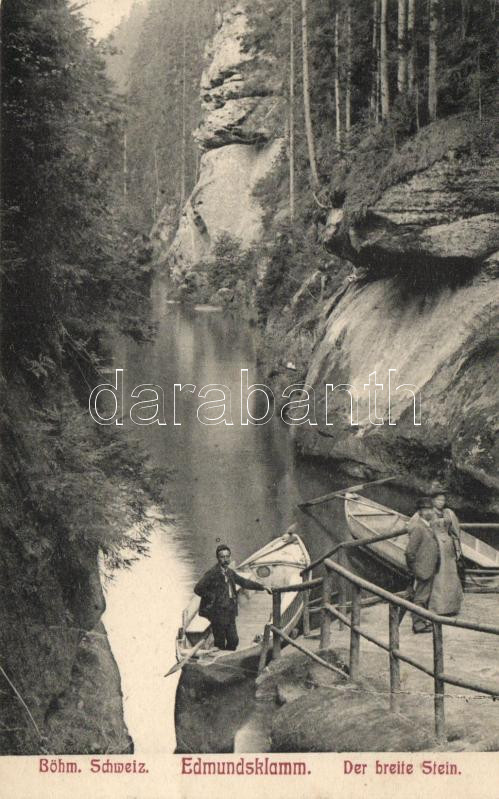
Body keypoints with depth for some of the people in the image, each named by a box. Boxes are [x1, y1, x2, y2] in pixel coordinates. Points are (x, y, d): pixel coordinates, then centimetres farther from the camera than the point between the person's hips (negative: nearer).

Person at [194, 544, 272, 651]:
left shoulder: (230, 572, 10)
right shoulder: (212, 573, -14)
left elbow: (244, 582, 19)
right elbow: (198, 588, -18)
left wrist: (262, 587, 14)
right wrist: (213, 597, -15)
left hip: (230, 613, 7)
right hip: (218, 614, -7)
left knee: (233, 640, 10)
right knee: (220, 644, 0)